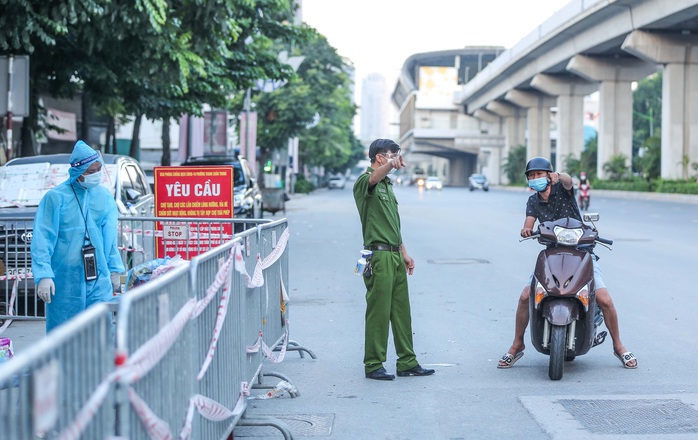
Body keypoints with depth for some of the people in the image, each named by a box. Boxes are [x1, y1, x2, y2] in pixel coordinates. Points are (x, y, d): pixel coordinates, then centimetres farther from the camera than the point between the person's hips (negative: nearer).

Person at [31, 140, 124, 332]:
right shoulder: (55, 197, -6)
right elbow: (42, 239, -8)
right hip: (65, 281, -4)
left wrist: (114, 269, 17)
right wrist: (43, 275, -15)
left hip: (99, 280, 4)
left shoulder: (105, 196, 8)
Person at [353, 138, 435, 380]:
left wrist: (404, 252, 22)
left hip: (395, 255, 9)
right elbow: (374, 178, -36)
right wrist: (391, 164, -56)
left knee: (401, 311, 12)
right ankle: (373, 365, 2)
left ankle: (407, 362, 18)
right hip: (379, 256, -9)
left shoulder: (387, 184, 20)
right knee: (378, 312, -5)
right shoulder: (364, 182, -9)